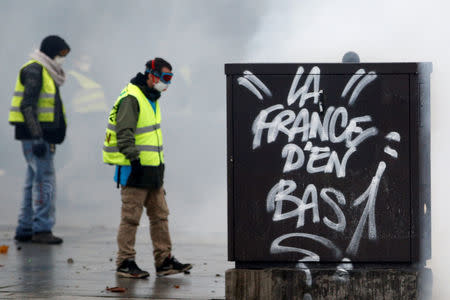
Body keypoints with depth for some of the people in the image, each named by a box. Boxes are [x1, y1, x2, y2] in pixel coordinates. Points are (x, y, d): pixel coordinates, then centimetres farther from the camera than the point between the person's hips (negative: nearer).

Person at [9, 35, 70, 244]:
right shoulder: (34, 70, -10)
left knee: (34, 182, 10)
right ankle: (42, 229, -14)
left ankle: (25, 230, 12)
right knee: (45, 180, -13)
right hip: (35, 134, -10)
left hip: (42, 136, 10)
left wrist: (49, 140, 23)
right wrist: (37, 137, -25)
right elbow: (27, 106, -19)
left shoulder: (46, 72, 21)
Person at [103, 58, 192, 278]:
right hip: (134, 169, -10)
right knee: (131, 217, -3)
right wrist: (134, 159, -28)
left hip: (152, 169, 10)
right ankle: (125, 263, 4)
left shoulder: (151, 99, 16)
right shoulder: (130, 99, -15)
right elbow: (124, 134, -22)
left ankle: (164, 261, 14)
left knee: (160, 215, 10)